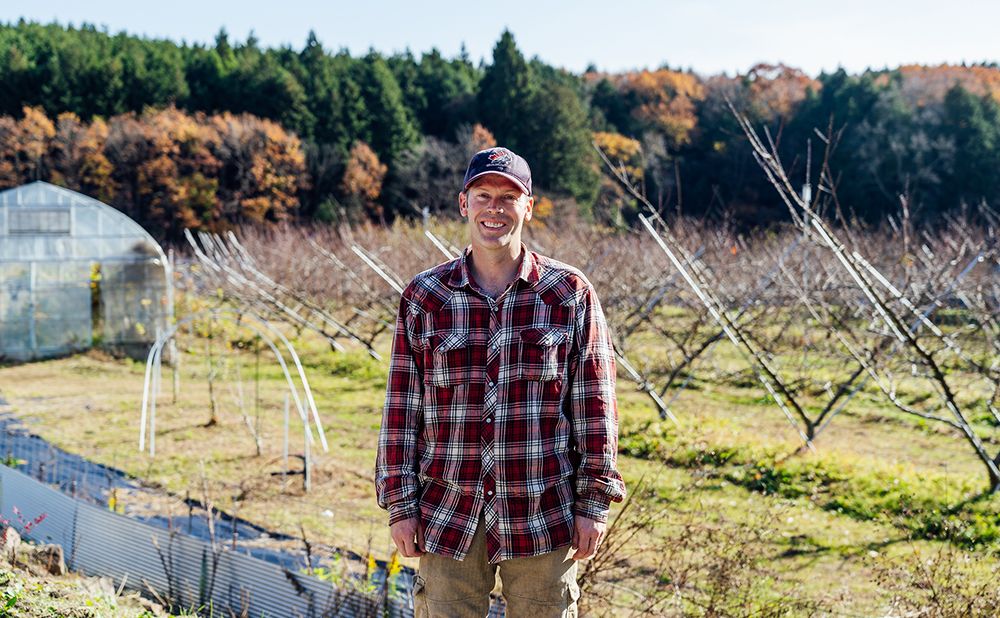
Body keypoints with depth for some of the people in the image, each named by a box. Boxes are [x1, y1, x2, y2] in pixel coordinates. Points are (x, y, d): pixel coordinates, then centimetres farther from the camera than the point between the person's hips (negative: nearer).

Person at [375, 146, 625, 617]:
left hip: (542, 515, -1)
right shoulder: (423, 297, 3)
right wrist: (400, 505, 3)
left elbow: (594, 404, 3)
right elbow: (402, 409, 5)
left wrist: (593, 502, 0)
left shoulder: (570, 294, 0)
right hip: (449, 516, 1)